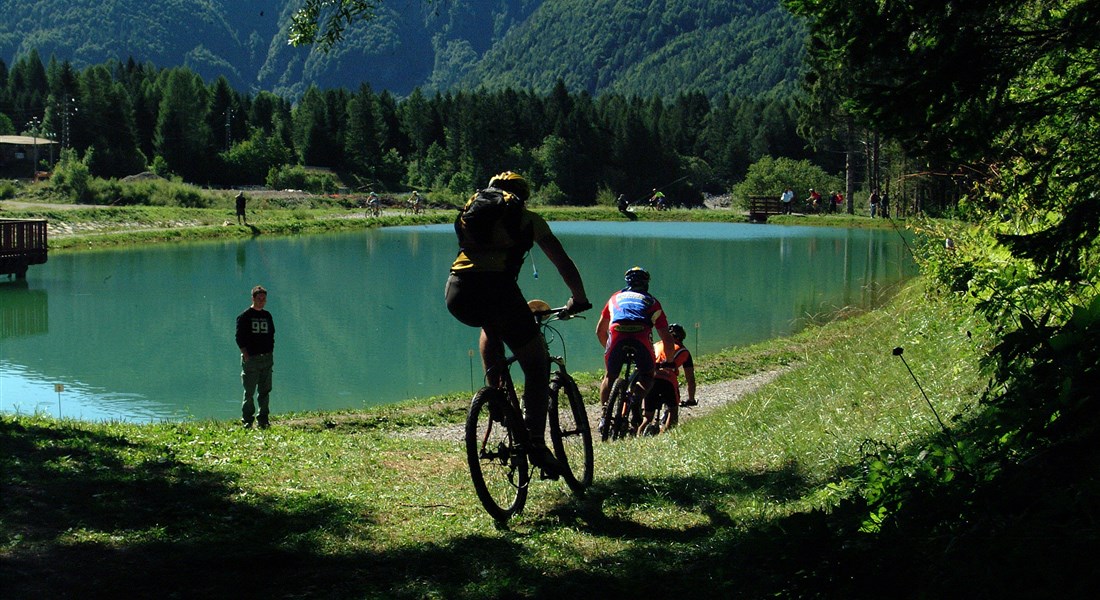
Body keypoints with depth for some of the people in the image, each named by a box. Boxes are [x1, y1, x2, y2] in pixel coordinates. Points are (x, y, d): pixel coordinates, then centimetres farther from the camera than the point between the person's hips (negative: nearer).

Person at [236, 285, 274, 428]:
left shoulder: (267, 316, 14)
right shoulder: (244, 316, -3)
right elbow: (240, 338, -6)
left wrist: (271, 353, 10)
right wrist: (246, 355, -13)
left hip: (267, 358, 6)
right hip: (251, 358, -5)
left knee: (265, 391, 6)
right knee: (249, 391, -3)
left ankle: (263, 419, 12)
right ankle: (247, 420, 1)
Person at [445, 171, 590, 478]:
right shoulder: (527, 219, 22)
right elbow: (564, 264, 26)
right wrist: (579, 300, 42)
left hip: (457, 295, 4)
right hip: (496, 288, -4)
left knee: (491, 326, 38)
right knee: (537, 364, 11)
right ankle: (536, 443, 0)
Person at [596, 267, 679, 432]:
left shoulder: (616, 297, 35)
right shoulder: (652, 302, 31)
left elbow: (600, 331, 38)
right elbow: (667, 340, 29)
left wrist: (609, 348, 54)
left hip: (616, 335, 1)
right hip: (641, 336, -1)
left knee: (609, 377, 23)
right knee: (647, 376, 19)